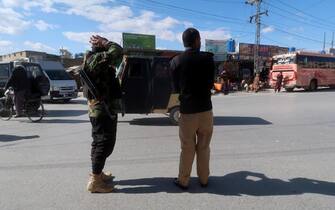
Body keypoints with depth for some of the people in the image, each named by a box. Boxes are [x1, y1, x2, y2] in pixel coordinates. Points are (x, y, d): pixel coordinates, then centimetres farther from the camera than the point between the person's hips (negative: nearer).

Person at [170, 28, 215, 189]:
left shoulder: (176, 61, -3)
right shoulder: (207, 58, -3)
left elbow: (176, 87, 4)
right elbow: (211, 83, 5)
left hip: (187, 110, 0)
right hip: (205, 108, 1)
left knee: (187, 148, 10)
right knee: (203, 147, 14)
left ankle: (183, 181, 21)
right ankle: (203, 179, 25)